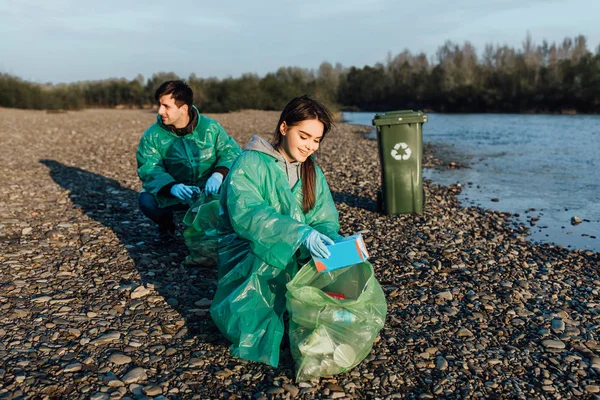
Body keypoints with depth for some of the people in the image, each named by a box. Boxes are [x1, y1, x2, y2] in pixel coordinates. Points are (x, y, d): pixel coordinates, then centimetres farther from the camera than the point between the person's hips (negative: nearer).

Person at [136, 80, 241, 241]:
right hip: (172, 196, 0)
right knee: (147, 200, -30)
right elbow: (149, 169, -17)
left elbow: (231, 152, -9)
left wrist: (219, 174, -32)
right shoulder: (152, 136, -8)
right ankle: (165, 223, 9)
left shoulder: (210, 128, -7)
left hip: (208, 192, 0)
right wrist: (172, 187, -38)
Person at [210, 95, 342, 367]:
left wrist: (333, 243, -24)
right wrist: (299, 233, -42)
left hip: (295, 260, 5)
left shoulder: (313, 173, 9)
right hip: (248, 256, -5)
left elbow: (326, 222, 1)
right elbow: (245, 214, -27)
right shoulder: (251, 163, -11)